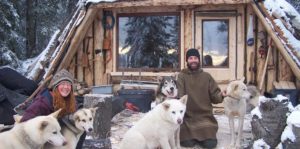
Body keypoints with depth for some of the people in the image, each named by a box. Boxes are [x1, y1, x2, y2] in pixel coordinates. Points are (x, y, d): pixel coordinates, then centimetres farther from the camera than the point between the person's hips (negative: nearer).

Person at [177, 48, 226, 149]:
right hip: (187, 116, -2)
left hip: (205, 116, 2)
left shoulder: (206, 76, 8)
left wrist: (221, 95, -17)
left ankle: (202, 136, 18)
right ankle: (190, 135, 15)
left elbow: (214, 95, 5)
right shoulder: (182, 76, 0)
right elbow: (179, 95, -12)